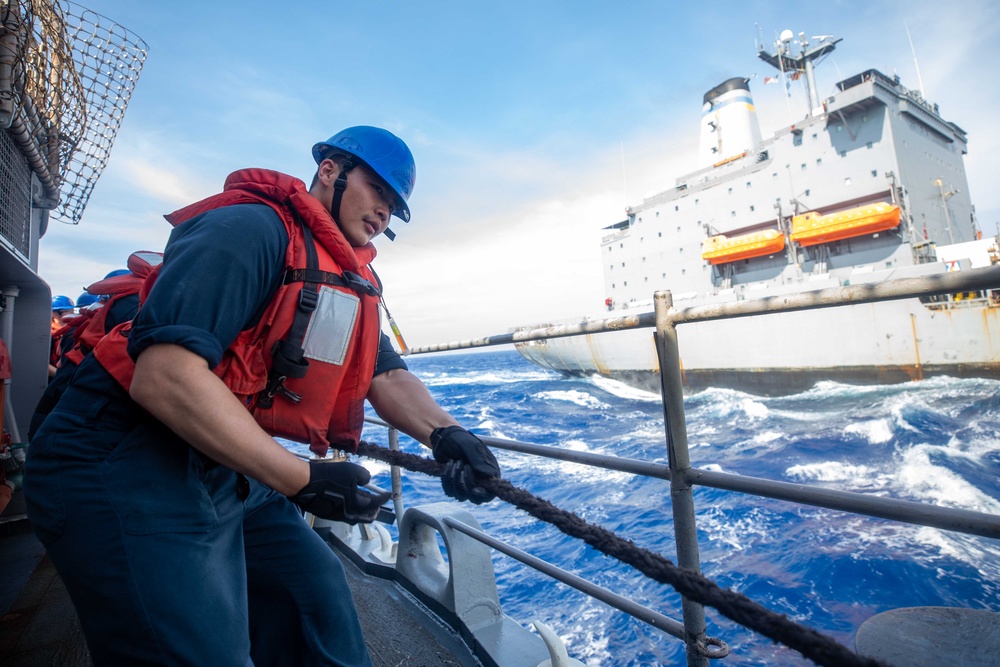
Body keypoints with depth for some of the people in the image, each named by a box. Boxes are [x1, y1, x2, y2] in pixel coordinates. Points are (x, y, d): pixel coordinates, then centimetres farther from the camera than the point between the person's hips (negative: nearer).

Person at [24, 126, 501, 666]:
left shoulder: (352, 282, 9)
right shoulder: (253, 228, -20)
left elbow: (386, 376, 2)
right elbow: (163, 374, -29)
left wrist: (443, 433, -17)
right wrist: (300, 481, -27)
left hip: (231, 469, 9)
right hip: (125, 465, -8)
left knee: (317, 595, 16)